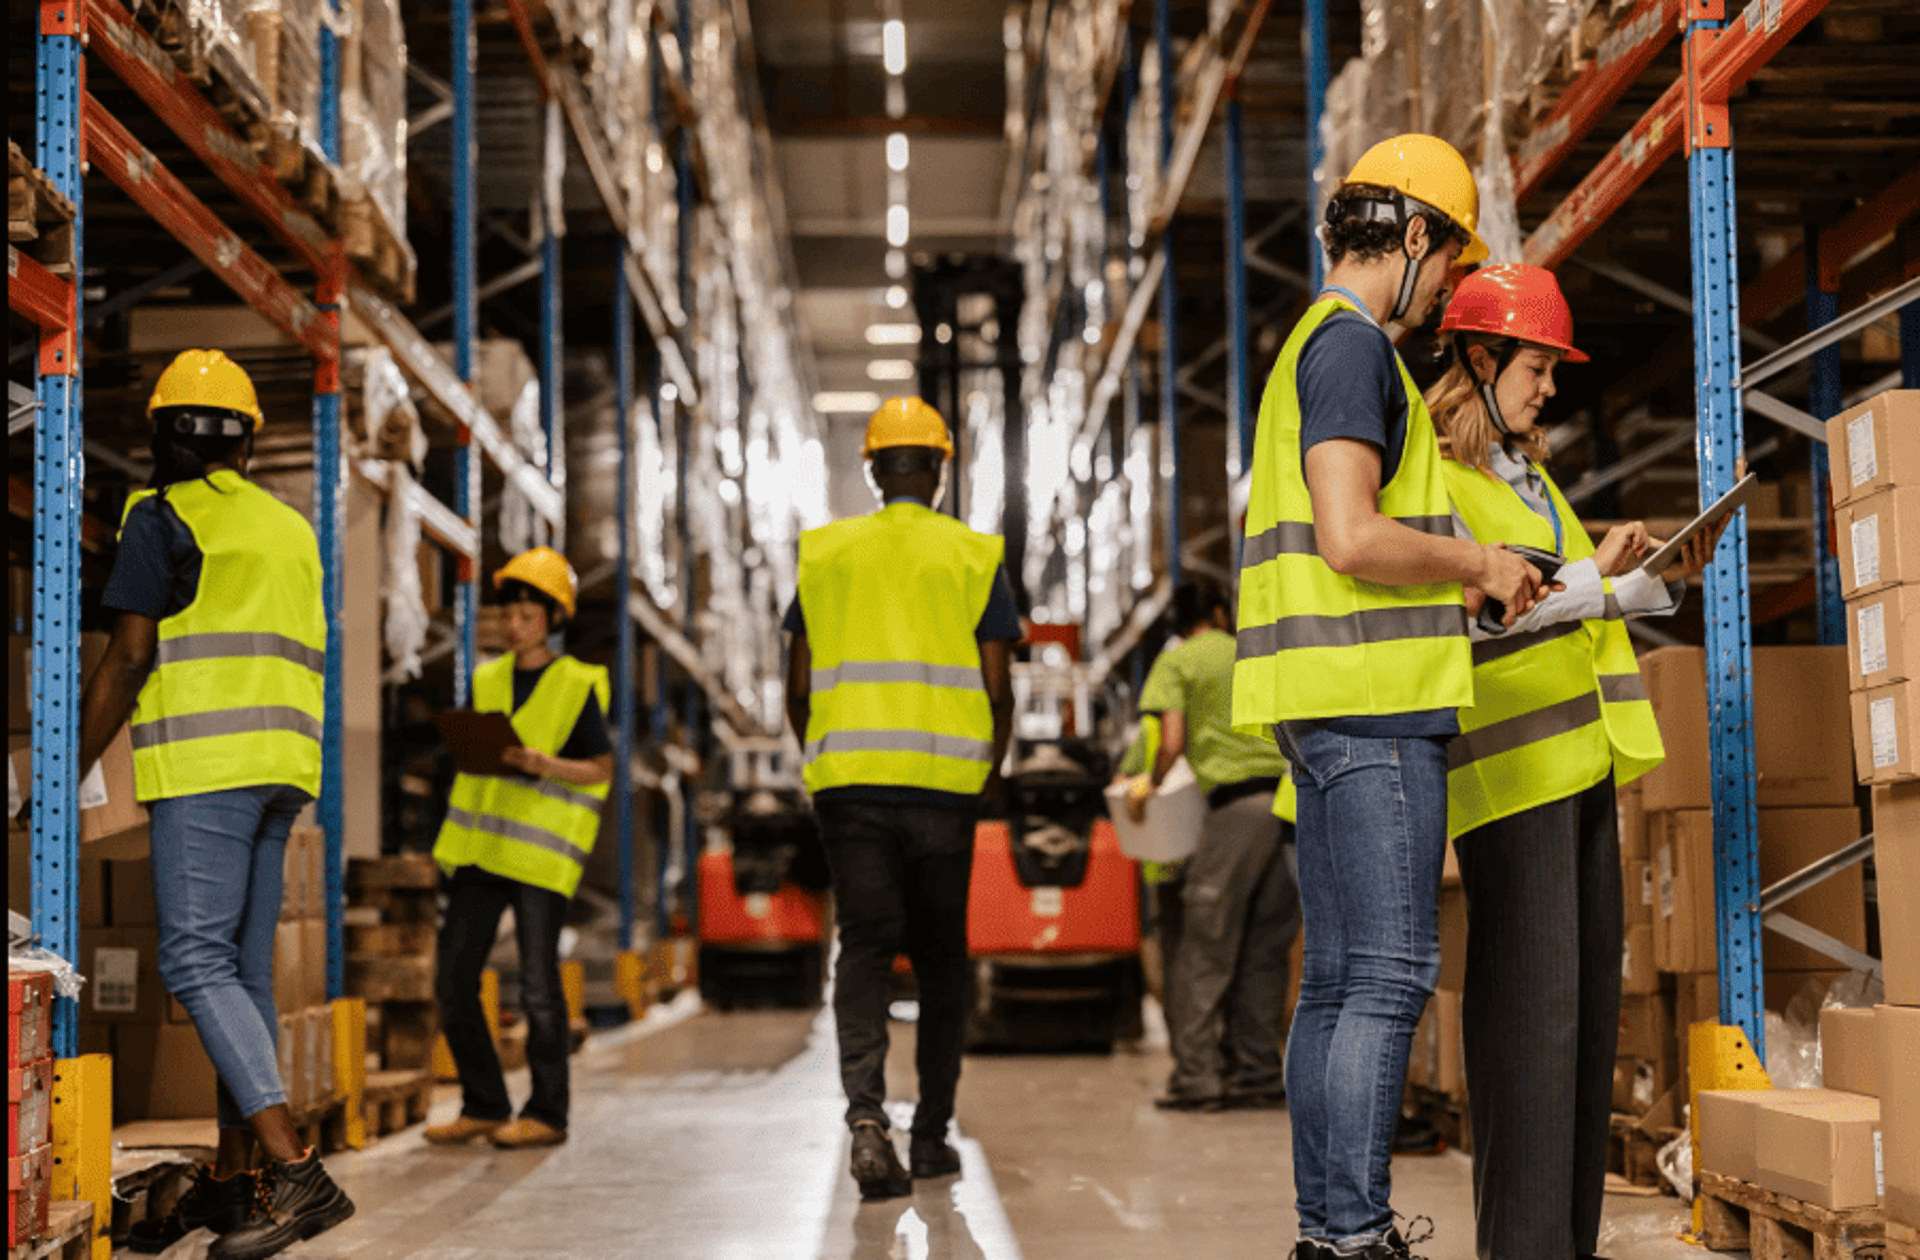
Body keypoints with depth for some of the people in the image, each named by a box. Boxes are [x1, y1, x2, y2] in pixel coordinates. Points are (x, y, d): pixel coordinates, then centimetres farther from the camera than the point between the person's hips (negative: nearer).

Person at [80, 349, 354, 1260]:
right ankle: (232, 1179, 12)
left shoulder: (163, 519, -3)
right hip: (279, 770, 8)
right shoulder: (290, 529, 20)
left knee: (197, 963, -12)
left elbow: (128, 660, -9)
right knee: (243, 968, 10)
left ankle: (296, 1171, -23)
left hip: (205, 764, -8)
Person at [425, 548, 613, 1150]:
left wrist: (543, 765, -17)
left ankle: (546, 1114, 7)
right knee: (453, 981, 3)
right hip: (481, 847, 6)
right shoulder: (487, 681, 14)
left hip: (541, 851, -6)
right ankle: (484, 1106, 15)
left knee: (538, 987, -4)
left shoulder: (576, 687, -1)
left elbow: (601, 770, -1)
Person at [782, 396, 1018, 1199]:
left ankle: (865, 1111, -21)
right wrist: (992, 771, 16)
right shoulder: (974, 556, 4)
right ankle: (932, 1134, 14)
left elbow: (798, 688, 8)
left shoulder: (822, 553, 8)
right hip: (944, 782, -1)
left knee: (864, 947, 0)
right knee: (940, 956, 10)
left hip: (849, 779, 1)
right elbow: (997, 690, 0)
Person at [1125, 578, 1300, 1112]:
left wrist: (1150, 785, 12)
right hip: (1293, 797, 5)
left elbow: (1173, 743, -4)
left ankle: (1196, 1074, -5)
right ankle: (1257, 1071, 11)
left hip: (1239, 804, -5)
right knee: (1264, 948, 10)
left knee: (1206, 945, -1)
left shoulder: (1176, 661, 7)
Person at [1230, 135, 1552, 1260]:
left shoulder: (1313, 348, 23)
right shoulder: (1353, 345, -9)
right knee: (1392, 971, -11)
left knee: (1338, 978, 9)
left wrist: (1455, 581, 23)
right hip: (1376, 698, -10)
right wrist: (1479, 564, -6)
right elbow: (1352, 537, -20)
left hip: (1329, 703, 10)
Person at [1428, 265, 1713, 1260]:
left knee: (1590, 1000, 8)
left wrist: (1662, 579, 14)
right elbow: (1458, 618, -16)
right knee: (1529, 1003, -11)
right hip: (1507, 764, -9)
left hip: (1580, 756, 9)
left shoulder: (1526, 474, 22)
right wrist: (1593, 575, -17)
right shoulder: (1431, 474, -6)